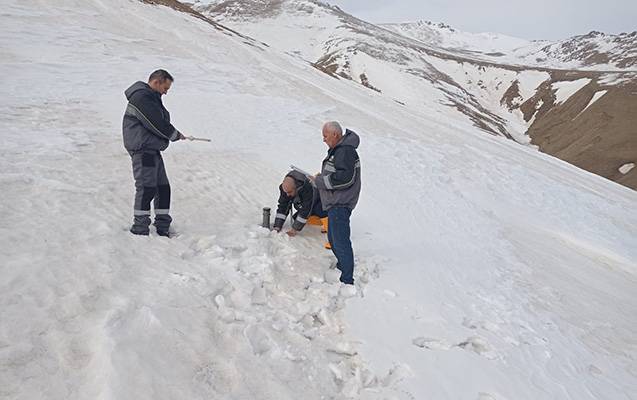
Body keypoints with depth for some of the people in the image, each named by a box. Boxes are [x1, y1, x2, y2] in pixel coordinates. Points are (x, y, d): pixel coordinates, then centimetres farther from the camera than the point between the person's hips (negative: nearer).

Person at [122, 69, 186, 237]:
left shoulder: (153, 98, 21)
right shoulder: (141, 97, -13)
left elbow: (162, 121, 18)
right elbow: (157, 124, -19)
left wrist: (173, 134, -1)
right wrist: (176, 135, -5)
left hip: (153, 150, 10)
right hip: (142, 149, -10)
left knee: (163, 188, 10)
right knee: (147, 188, -11)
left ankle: (163, 228, 18)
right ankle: (140, 229, -5)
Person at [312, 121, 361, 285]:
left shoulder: (345, 151, -19)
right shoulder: (338, 149, 15)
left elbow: (346, 178, -27)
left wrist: (321, 180, -19)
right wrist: (322, 176, 7)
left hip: (340, 204, -11)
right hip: (335, 203, 11)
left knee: (340, 241, -9)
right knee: (333, 238, 22)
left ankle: (347, 280, -3)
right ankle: (342, 266, 40)